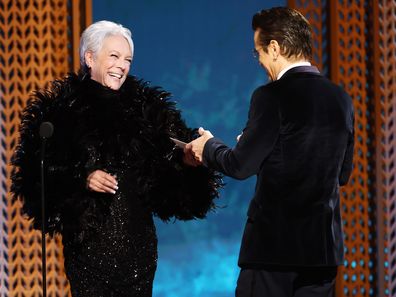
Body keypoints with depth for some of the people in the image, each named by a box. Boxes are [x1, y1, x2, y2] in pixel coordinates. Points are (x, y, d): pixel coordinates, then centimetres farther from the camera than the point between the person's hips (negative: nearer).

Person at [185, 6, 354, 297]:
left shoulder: (272, 96, -11)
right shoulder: (341, 99, 8)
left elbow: (240, 166, -9)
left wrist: (209, 147, 11)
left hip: (274, 241, -6)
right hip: (326, 245, 6)